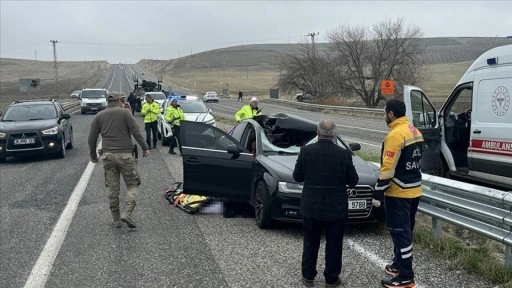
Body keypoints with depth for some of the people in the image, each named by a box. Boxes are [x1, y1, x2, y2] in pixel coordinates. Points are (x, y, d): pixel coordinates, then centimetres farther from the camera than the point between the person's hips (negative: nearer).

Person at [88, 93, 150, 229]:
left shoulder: (99, 116, 12)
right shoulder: (124, 112, 0)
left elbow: (92, 138, 12)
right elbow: (136, 132, -9)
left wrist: (93, 155, 23)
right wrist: (145, 148, -5)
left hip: (107, 155, 4)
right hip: (125, 154, -4)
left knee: (113, 188, 10)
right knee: (132, 186, 5)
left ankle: (116, 219, 15)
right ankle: (127, 213, -11)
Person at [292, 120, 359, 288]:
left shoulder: (306, 151, -10)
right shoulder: (344, 154, -13)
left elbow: (297, 176, -1)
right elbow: (353, 181, -4)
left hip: (310, 207, 2)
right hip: (336, 208, -1)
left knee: (310, 244, 16)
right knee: (334, 246, 13)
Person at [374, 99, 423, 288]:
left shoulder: (395, 134, -19)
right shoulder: (415, 132, 10)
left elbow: (388, 168, -21)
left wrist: (378, 192, -14)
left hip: (398, 193, -10)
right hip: (414, 190, 10)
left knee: (400, 233, -3)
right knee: (404, 232, 19)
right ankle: (399, 265, 33)